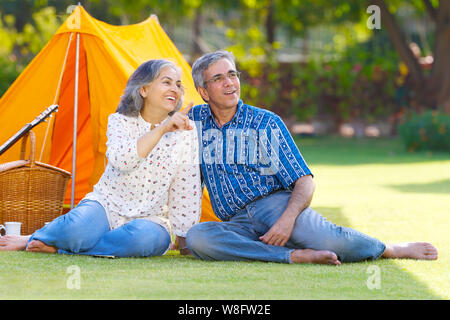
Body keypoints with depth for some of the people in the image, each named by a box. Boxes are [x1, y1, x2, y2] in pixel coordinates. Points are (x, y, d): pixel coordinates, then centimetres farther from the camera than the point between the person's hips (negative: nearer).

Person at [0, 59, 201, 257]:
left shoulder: (185, 133, -2)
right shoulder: (120, 121, -3)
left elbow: (187, 191, 0)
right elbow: (120, 159, -25)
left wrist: (184, 240, -1)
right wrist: (162, 129, -31)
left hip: (150, 220, 1)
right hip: (106, 207, -1)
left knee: (144, 237, -39)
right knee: (78, 226, -37)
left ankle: (57, 247, -23)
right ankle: (34, 239, -3)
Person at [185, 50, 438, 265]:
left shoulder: (267, 123, 6)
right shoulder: (196, 119, 14)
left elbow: (305, 181, -1)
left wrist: (288, 218, -20)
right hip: (237, 222, 2)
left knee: (326, 239, -34)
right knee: (196, 238, -33)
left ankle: (394, 250, -4)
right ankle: (296, 256, -31)